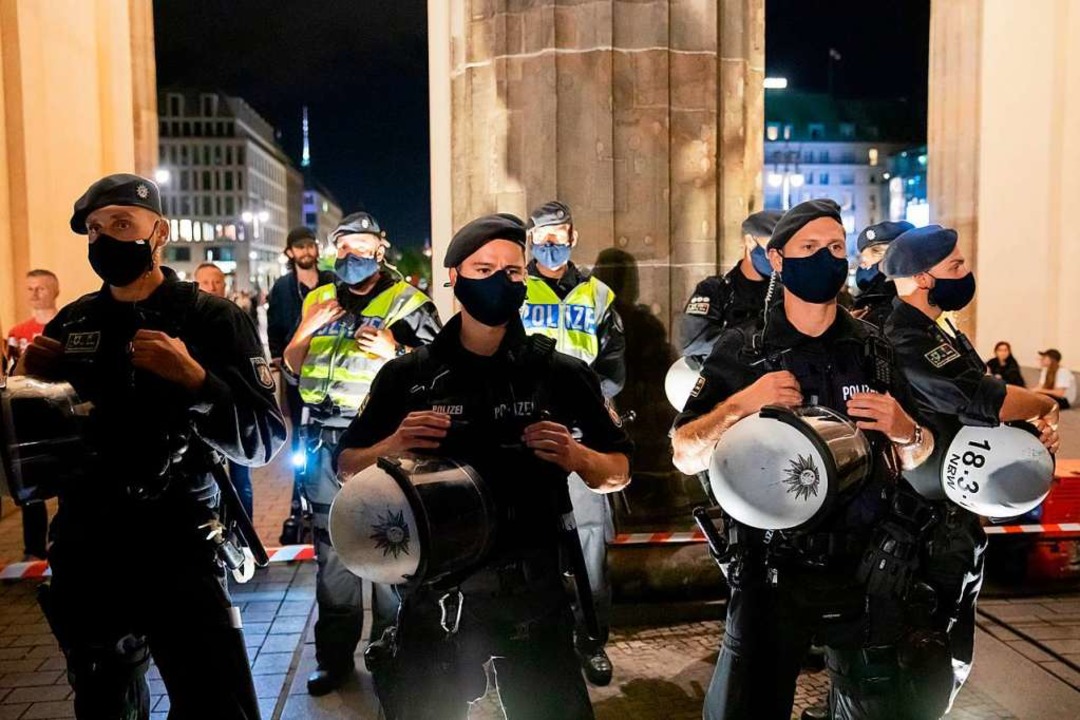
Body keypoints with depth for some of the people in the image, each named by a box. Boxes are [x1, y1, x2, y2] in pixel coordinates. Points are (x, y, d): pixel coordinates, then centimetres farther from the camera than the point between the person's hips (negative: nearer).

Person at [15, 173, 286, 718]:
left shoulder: (212, 319, -7)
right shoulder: (72, 322, 8)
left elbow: (263, 440, -15)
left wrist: (193, 377, -27)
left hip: (175, 545, -5)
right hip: (83, 547, 6)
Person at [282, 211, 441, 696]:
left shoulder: (406, 303, 0)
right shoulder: (319, 300, 14)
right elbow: (291, 368, 15)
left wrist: (396, 351, -19)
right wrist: (306, 329, -1)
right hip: (325, 443, 5)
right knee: (331, 549, 11)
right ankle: (335, 655, 23)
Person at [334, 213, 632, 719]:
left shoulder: (562, 374, -2)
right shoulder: (407, 375, -1)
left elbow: (619, 472, 4)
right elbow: (347, 468, 4)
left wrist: (575, 457, -16)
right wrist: (394, 444, -15)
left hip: (533, 591, 0)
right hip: (433, 591, 1)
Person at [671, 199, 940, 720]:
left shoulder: (879, 350, 3)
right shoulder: (741, 351, -3)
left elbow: (916, 458, 12)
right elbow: (685, 456, -7)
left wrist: (904, 429, -10)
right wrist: (741, 403, -22)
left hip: (863, 572, 2)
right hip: (769, 570, -1)